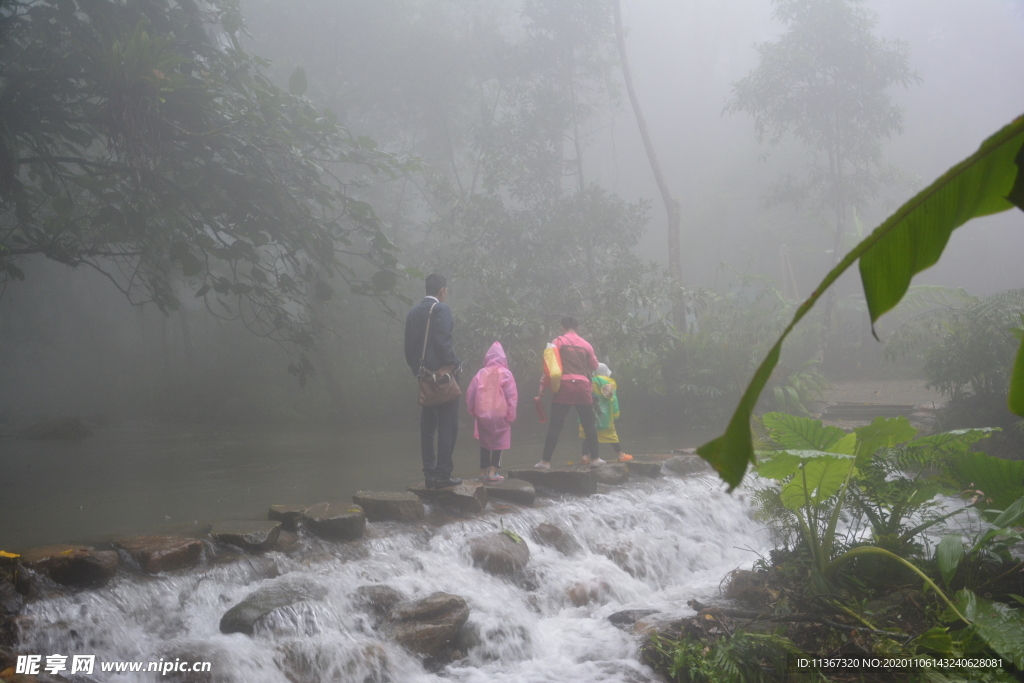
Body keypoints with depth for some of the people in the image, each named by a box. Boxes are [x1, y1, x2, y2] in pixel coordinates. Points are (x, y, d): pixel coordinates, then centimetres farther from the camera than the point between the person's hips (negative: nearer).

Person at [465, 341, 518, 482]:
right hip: (500, 414, -3)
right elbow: (512, 396, -5)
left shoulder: (481, 374, 4)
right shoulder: (505, 374, -3)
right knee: (498, 443, 4)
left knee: (484, 443, 14)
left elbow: (470, 393, 5)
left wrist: (472, 410, 16)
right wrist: (511, 414, 3)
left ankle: (483, 471, 16)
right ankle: (493, 471, -2)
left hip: (482, 414, 3)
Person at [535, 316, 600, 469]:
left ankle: (546, 461, -2)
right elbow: (594, 366, 16)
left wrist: (544, 385, -2)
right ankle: (595, 458, 14)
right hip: (582, 386, 2)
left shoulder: (558, 342, 2)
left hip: (564, 385, -2)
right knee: (589, 423, 12)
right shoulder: (586, 344, 10)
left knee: (555, 425, 0)